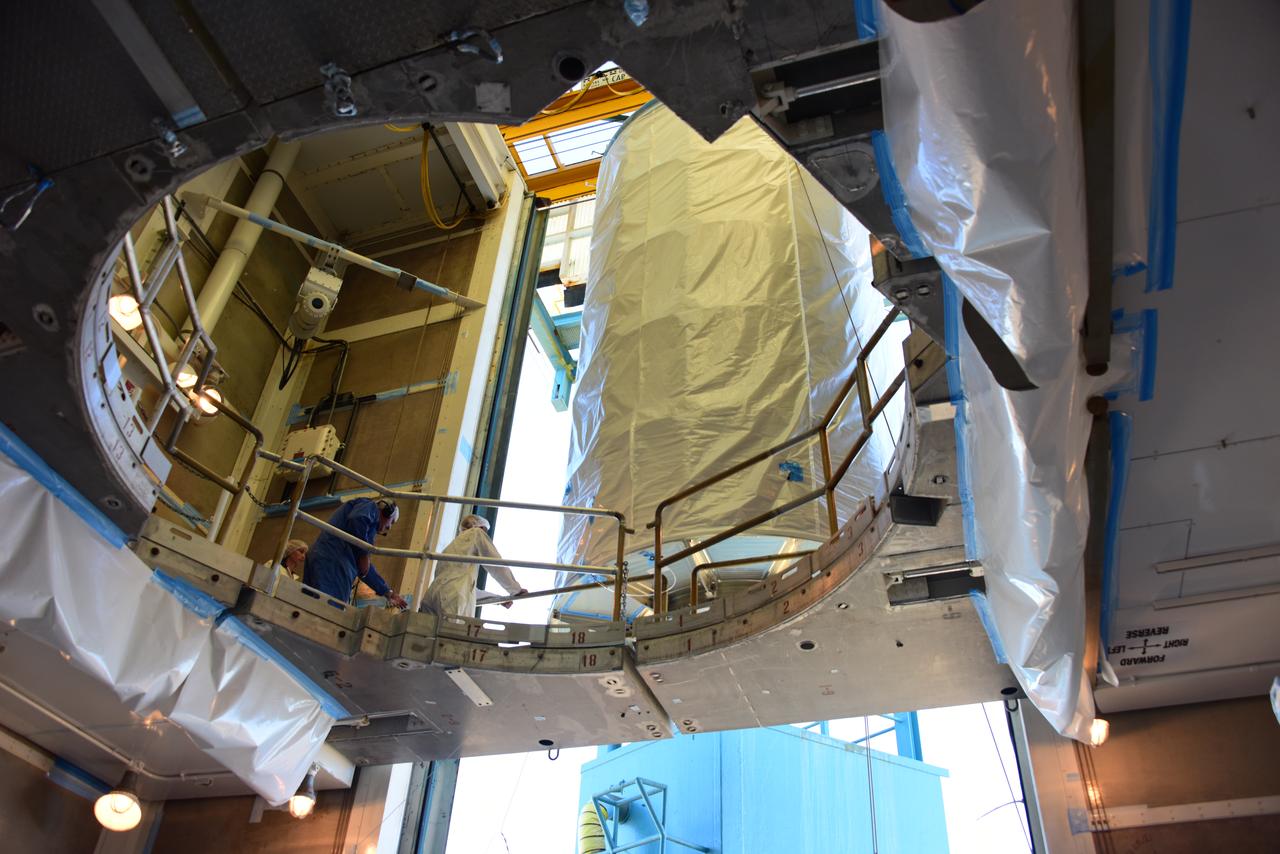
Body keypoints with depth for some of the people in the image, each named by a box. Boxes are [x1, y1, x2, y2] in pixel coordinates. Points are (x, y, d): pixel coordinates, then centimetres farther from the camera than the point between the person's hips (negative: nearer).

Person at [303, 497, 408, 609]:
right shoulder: (370, 506, 12)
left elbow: (364, 568, 37)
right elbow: (357, 520, -16)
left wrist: (388, 593, 41)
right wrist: (364, 555, -5)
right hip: (332, 562, -9)